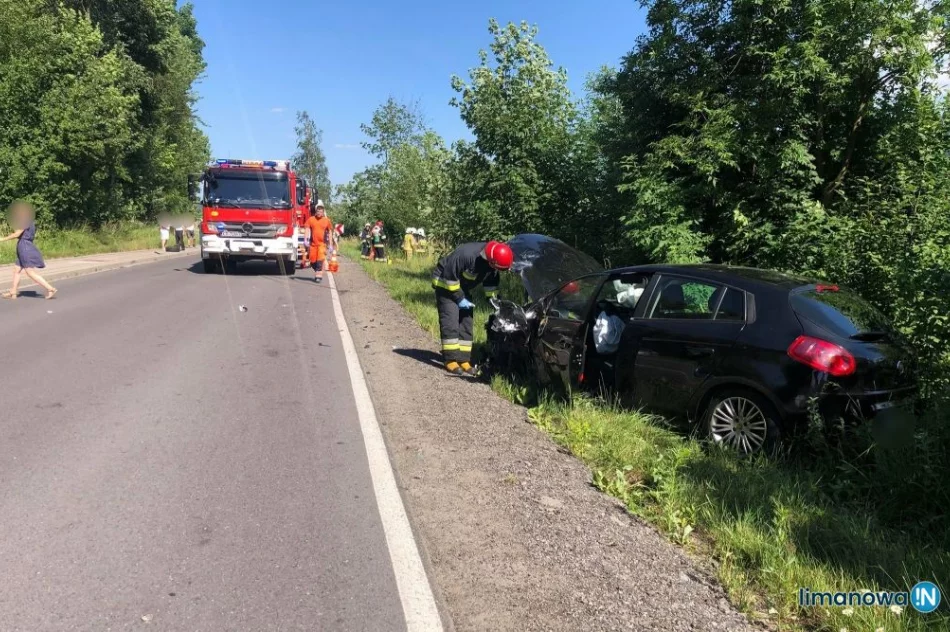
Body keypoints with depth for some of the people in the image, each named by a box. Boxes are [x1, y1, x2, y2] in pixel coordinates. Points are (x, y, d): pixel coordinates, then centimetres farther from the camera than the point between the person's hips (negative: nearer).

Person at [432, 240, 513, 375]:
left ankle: (464, 360, 7)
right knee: (450, 323, -14)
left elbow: (491, 282, 4)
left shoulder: (492, 263, -14)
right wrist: (459, 298, -22)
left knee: (466, 323, 3)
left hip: (463, 287, 8)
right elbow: (449, 277, -29)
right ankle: (451, 360, -11)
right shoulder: (466, 255, -37)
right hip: (446, 284, -7)